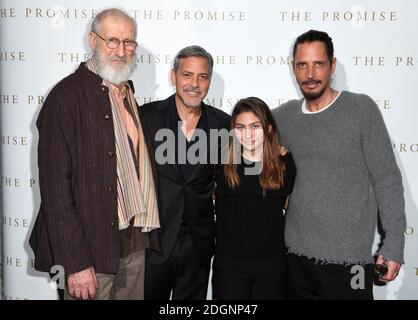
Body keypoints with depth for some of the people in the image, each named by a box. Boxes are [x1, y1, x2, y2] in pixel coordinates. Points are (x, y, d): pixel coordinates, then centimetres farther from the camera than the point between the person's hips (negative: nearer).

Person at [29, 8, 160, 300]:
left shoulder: (128, 95, 11)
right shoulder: (67, 96, -11)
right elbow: (55, 185, -15)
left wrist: (145, 234, 9)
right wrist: (75, 263, -18)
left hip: (136, 245, 7)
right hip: (93, 247, -6)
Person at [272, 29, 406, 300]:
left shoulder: (361, 109, -7)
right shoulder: (284, 116, 3)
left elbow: (387, 180, -6)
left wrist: (394, 245, -9)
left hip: (348, 259, -3)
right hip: (297, 254, 4)